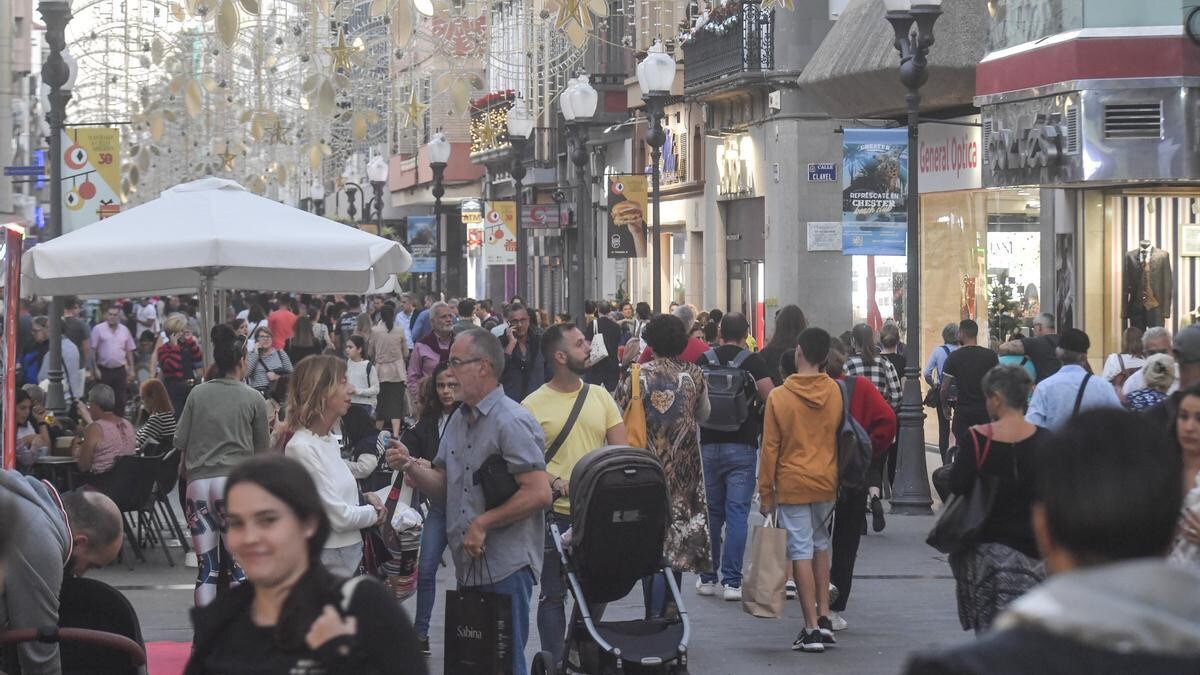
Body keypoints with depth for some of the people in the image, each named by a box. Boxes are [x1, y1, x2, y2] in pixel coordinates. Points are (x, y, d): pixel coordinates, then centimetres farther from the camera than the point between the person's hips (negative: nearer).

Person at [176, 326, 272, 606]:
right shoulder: (253, 399, 1)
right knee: (240, 566, 2)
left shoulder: (197, 394, 5)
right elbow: (263, 450, 7)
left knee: (206, 566, 6)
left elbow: (180, 441, 6)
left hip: (198, 482, 2)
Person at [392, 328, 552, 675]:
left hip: (506, 566, -8)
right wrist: (410, 466, -3)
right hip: (468, 565, 8)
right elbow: (441, 484, 17)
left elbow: (539, 493, -20)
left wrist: (483, 522, -18)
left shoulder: (511, 421, -13)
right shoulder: (458, 420, 15)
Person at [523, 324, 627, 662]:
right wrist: (553, 482, -23)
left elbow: (621, 450, 8)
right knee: (553, 594, 3)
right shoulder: (533, 405, -5)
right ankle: (554, 662, 9)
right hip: (555, 513, -4)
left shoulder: (599, 395, 8)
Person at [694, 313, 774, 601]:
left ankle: (707, 578, 18)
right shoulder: (753, 361, -6)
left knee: (711, 513, 13)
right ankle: (731, 581, -6)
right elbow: (771, 400, -13)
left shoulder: (704, 360, 3)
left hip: (708, 445, 3)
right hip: (741, 446, -3)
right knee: (737, 513, -1)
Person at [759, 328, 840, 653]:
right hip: (826, 482, 3)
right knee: (820, 546, 20)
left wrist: (765, 493, 1)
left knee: (801, 552, 0)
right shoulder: (835, 393, -4)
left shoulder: (779, 397, -11)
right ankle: (824, 617, 19)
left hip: (792, 485, -3)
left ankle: (812, 629, -1)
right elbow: (840, 438, 6)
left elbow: (770, 448, -7)